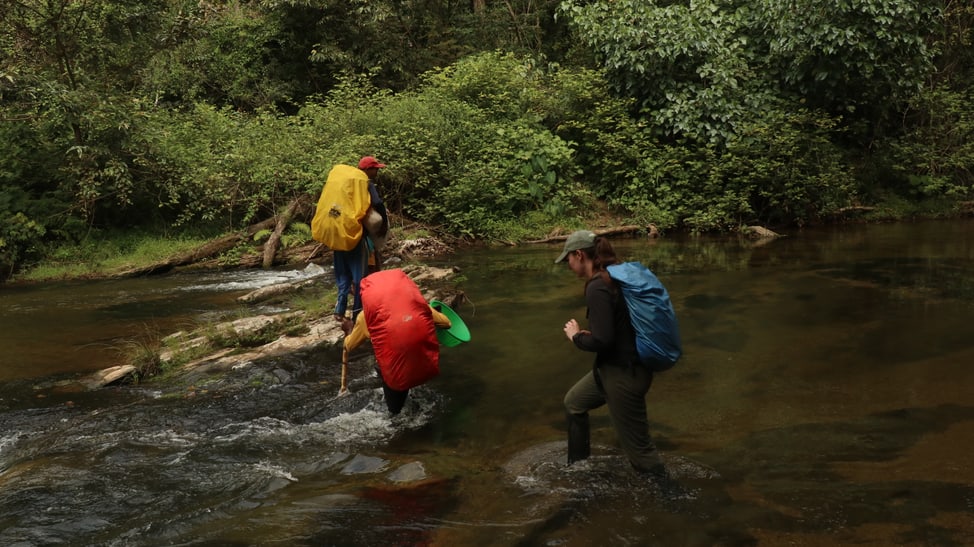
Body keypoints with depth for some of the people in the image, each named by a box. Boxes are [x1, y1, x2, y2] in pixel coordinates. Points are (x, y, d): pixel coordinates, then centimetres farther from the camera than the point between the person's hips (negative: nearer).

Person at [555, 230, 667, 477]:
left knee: (637, 446, 1)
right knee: (574, 402, 28)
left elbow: (602, 341, -26)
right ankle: (577, 466, 43)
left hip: (624, 374, -11)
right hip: (616, 366, 11)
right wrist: (589, 333, 9)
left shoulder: (597, 288, -23)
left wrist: (576, 336, -7)